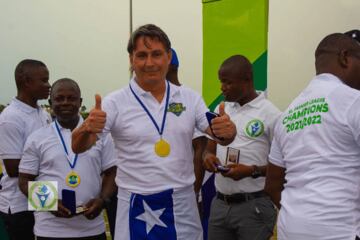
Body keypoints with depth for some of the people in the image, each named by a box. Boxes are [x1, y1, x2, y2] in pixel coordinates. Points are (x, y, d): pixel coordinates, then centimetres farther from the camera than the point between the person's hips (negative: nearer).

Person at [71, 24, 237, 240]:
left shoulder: (190, 98, 2)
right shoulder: (116, 102, -6)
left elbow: (221, 136, 3)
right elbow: (78, 147, -10)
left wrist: (228, 131, -22)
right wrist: (87, 128, -33)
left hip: (182, 205, 3)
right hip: (137, 208, -2)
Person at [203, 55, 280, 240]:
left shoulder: (270, 114, -9)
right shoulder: (221, 110, 10)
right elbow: (209, 149, 15)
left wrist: (252, 171, -21)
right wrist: (208, 157, -7)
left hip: (254, 206, -5)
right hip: (219, 204, 5)